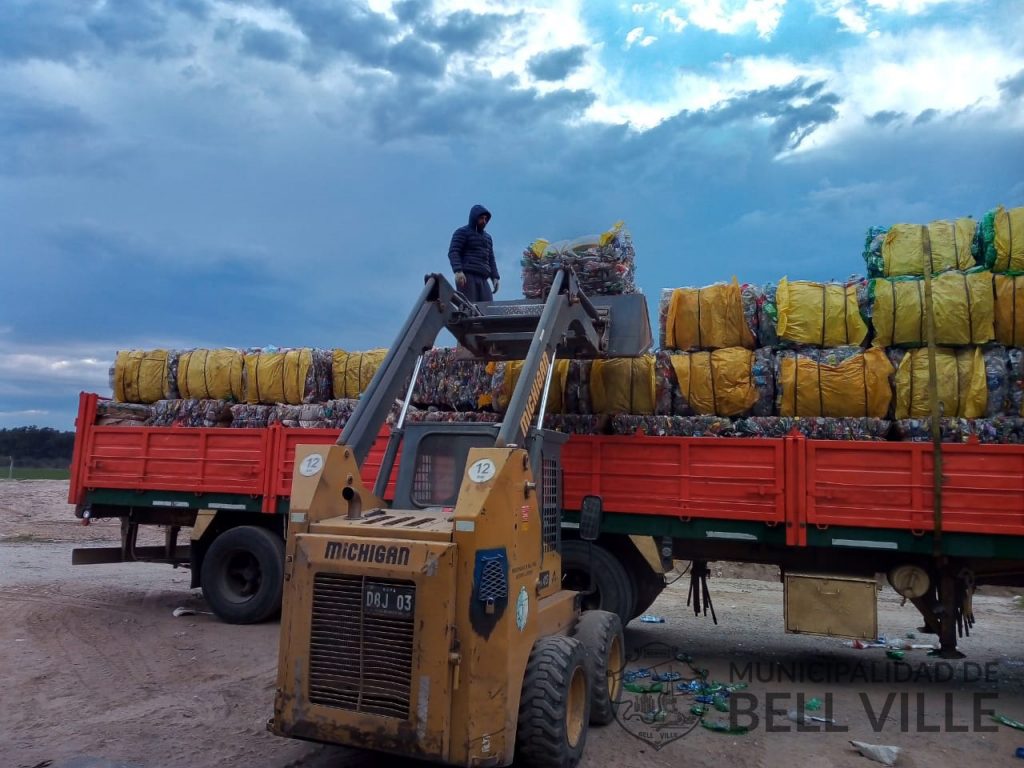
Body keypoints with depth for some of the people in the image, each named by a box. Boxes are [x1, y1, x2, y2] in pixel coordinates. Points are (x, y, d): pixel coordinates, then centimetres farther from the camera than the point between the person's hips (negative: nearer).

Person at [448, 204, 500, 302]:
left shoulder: (487, 237, 28)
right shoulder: (462, 232, 7)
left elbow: (490, 260, 26)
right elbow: (453, 252, -6)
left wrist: (495, 278, 11)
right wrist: (458, 271, -21)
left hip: (482, 279, 6)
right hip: (466, 276, -6)